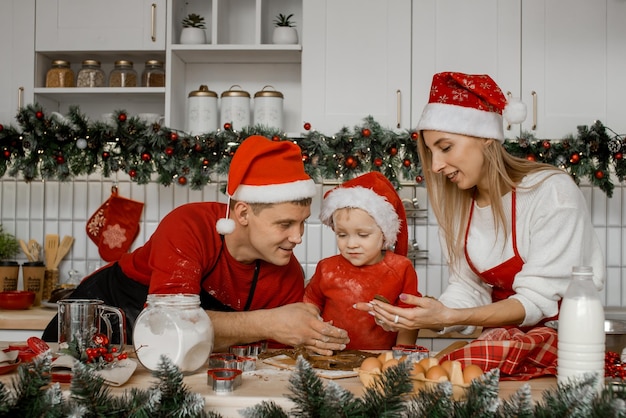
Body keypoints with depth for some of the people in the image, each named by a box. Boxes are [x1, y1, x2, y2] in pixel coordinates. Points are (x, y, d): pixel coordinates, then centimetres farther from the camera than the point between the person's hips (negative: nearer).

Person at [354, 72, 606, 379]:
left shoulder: (552, 192, -16)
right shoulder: (458, 202, 3)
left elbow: (537, 301, -18)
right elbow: (467, 287, 2)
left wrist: (447, 317, -30)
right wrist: (432, 316, -19)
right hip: (502, 336, 4)